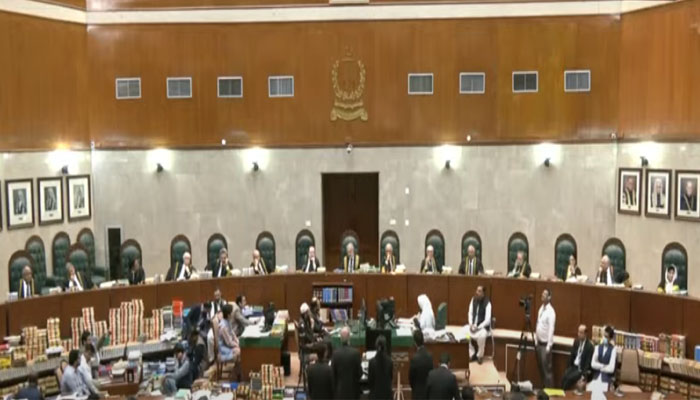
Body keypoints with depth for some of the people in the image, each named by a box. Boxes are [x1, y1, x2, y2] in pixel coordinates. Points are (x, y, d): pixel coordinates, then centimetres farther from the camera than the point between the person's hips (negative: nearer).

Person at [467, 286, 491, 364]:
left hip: (483, 326, -6)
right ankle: (472, 354, -5)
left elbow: (487, 320, -21)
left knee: (481, 336, -37)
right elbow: (470, 313, 6)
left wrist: (478, 327, -26)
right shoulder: (473, 300, 1)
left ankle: (480, 356, -10)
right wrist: (471, 324, -10)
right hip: (473, 324, 6)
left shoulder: (487, 303, -17)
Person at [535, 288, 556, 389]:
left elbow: (551, 329, -19)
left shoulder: (551, 311, -16)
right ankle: (543, 387, 24)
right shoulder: (541, 308, 10)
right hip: (539, 343, 8)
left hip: (545, 344, -8)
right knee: (540, 367, 14)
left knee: (547, 368, -6)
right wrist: (536, 341, 14)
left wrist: (548, 346, -21)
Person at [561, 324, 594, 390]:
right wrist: (568, 367, 1)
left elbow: (588, 363, -14)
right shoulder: (576, 342, 7)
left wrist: (583, 375, -21)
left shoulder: (589, 346, -12)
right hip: (574, 366, 5)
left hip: (582, 369, -5)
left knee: (570, 378, -26)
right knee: (564, 376, -21)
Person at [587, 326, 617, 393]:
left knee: (601, 392, -28)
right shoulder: (597, 347, 12)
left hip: (607, 378, -3)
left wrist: (599, 367, 1)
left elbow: (611, 368, -9)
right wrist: (603, 366, -6)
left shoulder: (613, 349, -1)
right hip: (596, 377, 3)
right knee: (589, 390, -22)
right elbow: (593, 364, 3)